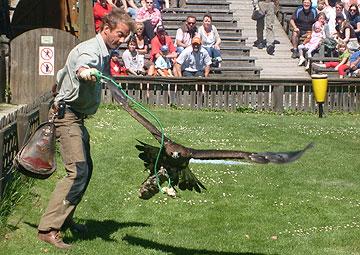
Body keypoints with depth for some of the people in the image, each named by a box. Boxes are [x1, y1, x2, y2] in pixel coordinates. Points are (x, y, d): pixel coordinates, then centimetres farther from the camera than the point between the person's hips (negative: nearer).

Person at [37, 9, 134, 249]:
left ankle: (65, 218, 32)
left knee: (86, 168, 19)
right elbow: (81, 65, -45)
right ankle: (48, 228, -23)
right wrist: (85, 72, -66)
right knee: (77, 171, -20)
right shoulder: (90, 50, -18)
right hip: (67, 115, -11)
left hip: (77, 118, 11)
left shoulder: (104, 54, 15)